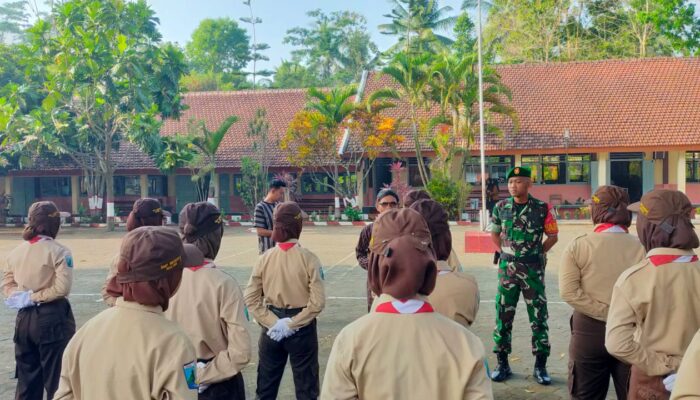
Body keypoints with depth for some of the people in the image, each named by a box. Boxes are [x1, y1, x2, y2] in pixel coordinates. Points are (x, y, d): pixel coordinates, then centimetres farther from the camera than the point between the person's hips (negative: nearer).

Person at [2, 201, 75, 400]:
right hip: (52, 318, -5)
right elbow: (62, 288, -19)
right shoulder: (58, 251, -12)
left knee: (26, 379, 16)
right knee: (56, 378, 5)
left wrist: (22, 297, -4)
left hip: (24, 318, 6)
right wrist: (33, 297, -10)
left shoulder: (16, 251, 6)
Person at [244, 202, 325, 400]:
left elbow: (251, 299, -7)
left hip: (272, 327, 3)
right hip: (301, 328, -2)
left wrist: (272, 322, -8)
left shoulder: (265, 258, -6)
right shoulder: (308, 258, -13)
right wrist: (292, 324, -13)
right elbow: (317, 302, -18)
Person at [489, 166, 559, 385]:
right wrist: (505, 253, 6)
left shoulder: (543, 208, -5)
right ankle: (502, 363, 18)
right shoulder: (500, 207, 2)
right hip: (507, 268, 2)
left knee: (538, 317, 4)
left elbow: (552, 236, 6)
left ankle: (540, 366, 16)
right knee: (503, 315, 5)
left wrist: (538, 253, 1)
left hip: (533, 268, -2)